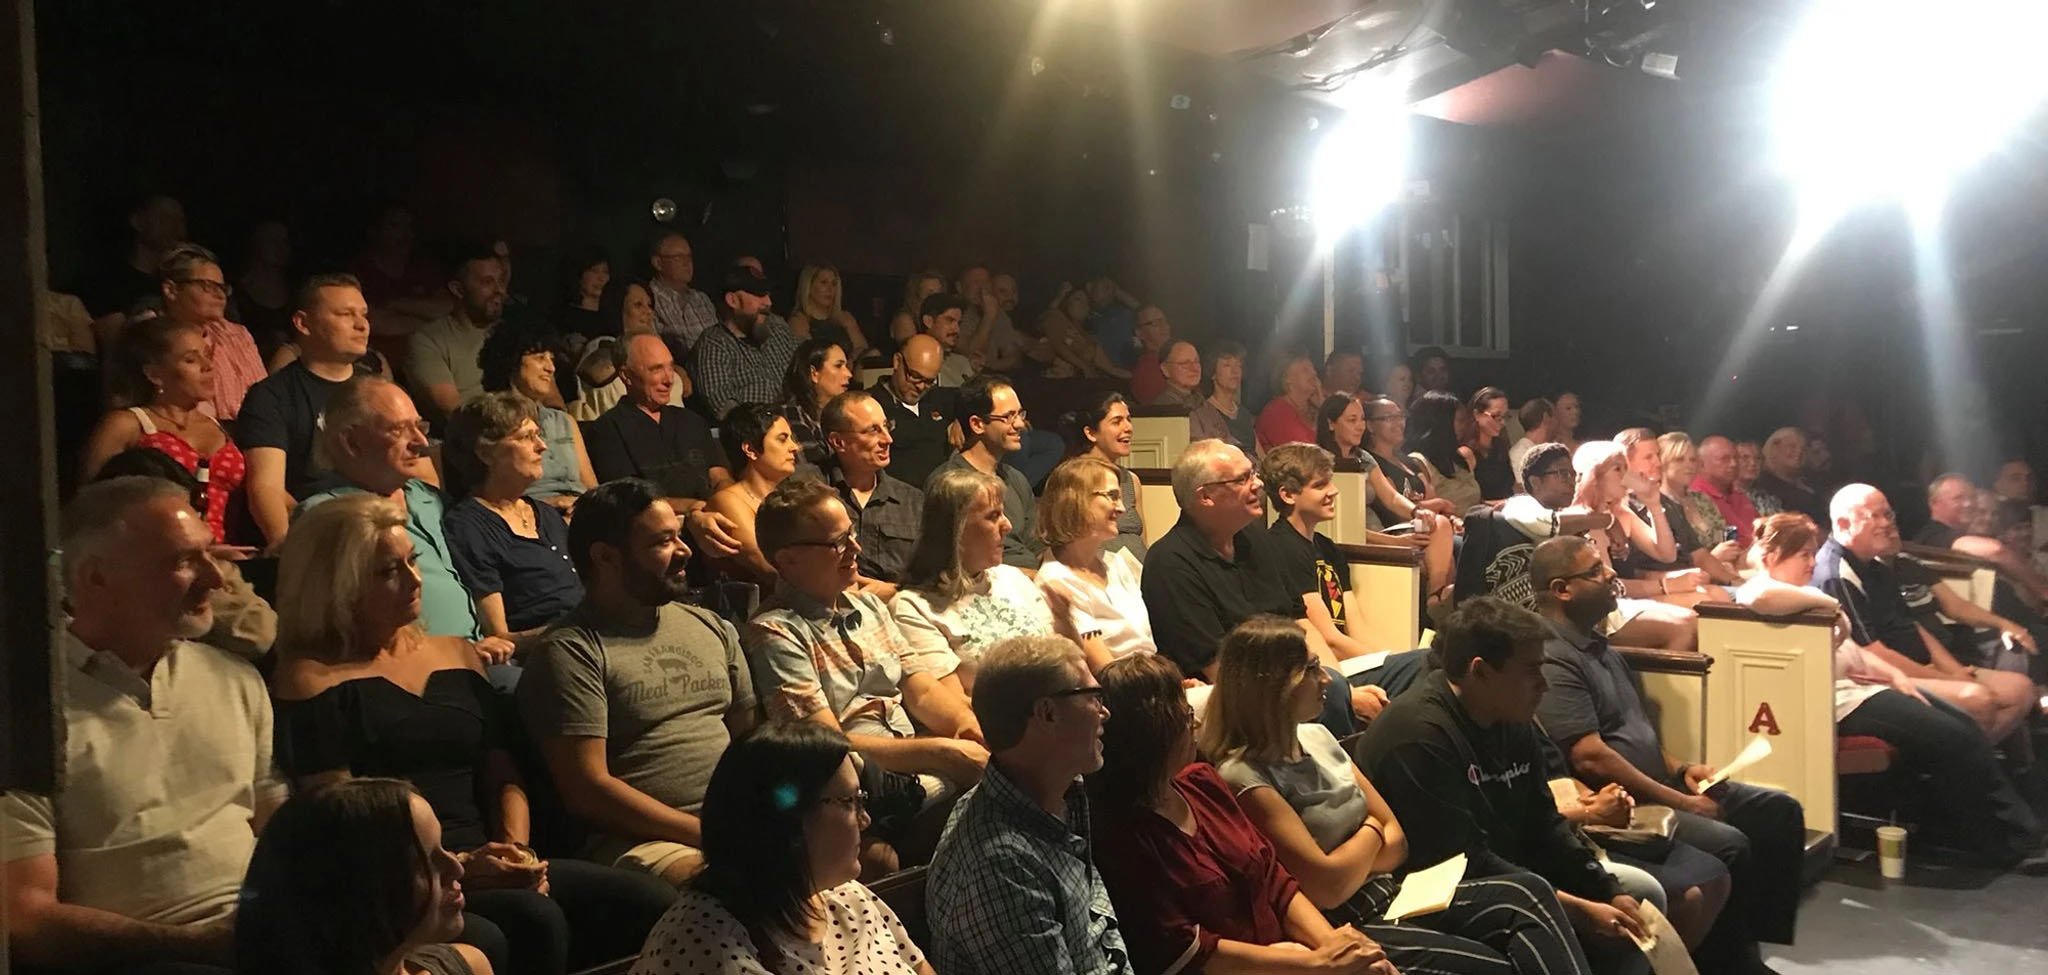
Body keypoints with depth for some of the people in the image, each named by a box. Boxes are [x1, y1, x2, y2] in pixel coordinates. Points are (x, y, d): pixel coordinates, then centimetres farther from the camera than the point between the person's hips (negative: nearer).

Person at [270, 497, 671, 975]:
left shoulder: (456, 654, 20)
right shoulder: (311, 678, 1)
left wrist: (516, 849, -4)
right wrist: (454, 865, -17)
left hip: (485, 867, 5)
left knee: (644, 899, -19)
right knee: (535, 919, -34)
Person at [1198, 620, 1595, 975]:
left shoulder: (1316, 737, 9)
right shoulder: (1244, 777, -17)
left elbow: (1398, 843, 11)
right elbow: (1327, 886, -20)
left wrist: (1350, 861, -10)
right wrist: (1371, 832, -1)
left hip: (1389, 897, 8)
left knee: (1527, 893, -11)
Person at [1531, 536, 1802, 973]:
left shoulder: (1599, 646, 15)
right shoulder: (1552, 661, -18)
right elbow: (1591, 758, -23)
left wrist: (1678, 769, 7)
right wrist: (1679, 802, -16)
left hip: (1659, 786, 10)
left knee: (1780, 810, 5)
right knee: (1728, 845, -27)